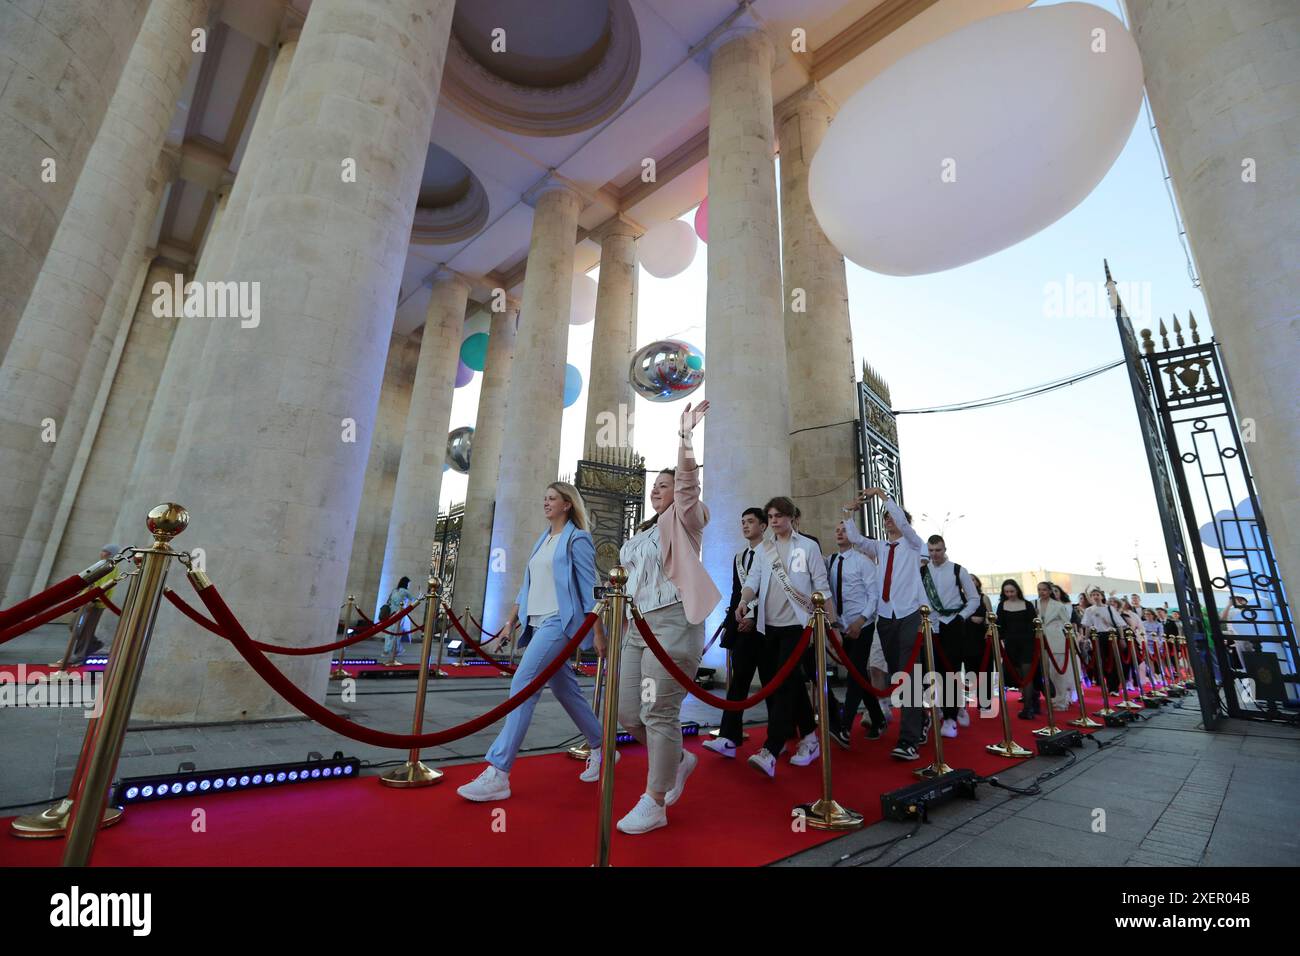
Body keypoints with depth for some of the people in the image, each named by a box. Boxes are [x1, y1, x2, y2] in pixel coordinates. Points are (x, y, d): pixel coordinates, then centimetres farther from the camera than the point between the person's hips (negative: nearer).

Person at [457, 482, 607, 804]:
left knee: (523, 685, -15)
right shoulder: (543, 540, 16)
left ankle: (498, 774, -9)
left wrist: (598, 633, -11)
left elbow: (589, 588, -9)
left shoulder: (577, 539, -7)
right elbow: (527, 585, 19)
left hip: (559, 621, -9)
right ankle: (601, 749, 31)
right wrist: (511, 620, 15)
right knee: (564, 689, 14)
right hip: (538, 621, 9)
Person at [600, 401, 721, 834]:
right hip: (637, 627, 8)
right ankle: (679, 759, 33)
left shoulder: (684, 522, 1)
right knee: (628, 712, 9)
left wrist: (684, 437, -27)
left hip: (672, 624, -8)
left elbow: (689, 483, -17)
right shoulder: (641, 534, 22)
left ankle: (654, 804, 13)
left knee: (658, 712, -5)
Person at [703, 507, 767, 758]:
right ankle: (728, 738, -2)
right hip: (743, 625, 5)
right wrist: (729, 623, 12)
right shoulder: (739, 557, 17)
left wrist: (754, 617, -15)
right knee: (738, 680, 0)